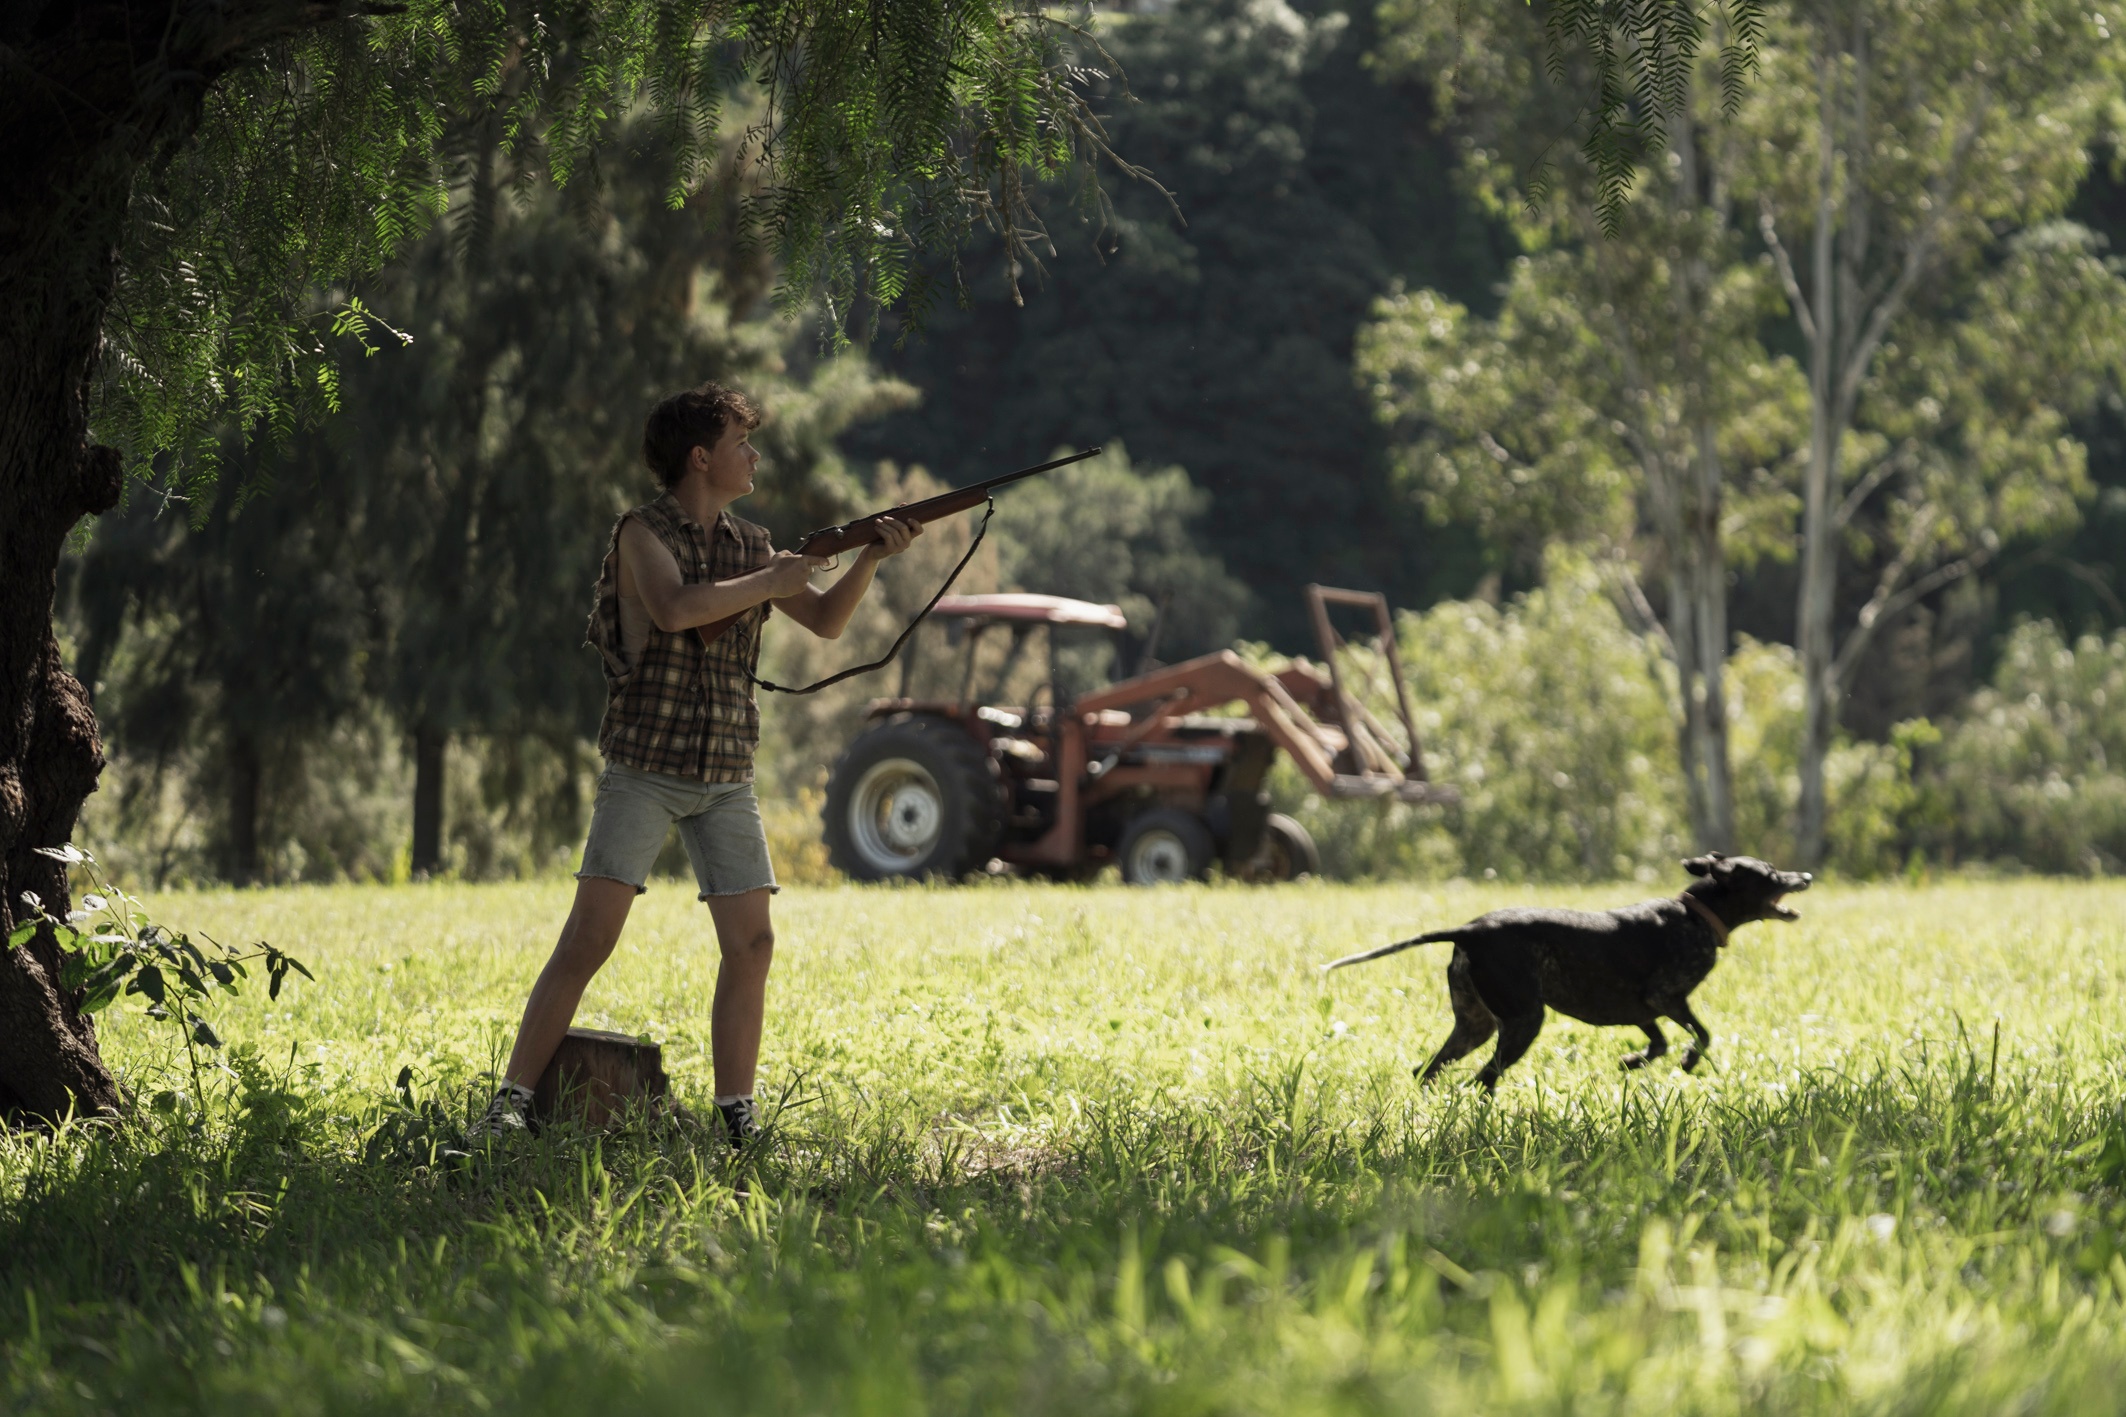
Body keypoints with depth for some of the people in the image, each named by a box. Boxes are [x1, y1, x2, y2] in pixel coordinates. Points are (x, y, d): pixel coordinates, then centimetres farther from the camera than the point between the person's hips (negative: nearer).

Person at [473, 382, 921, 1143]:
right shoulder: (643, 532, -7)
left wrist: (872, 558, -3)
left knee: (751, 943, -2)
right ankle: (510, 1103, -8)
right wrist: (768, 583, -17)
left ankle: (738, 1121, 4)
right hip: (644, 771, -5)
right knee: (588, 937, -11)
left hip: (726, 778, 6)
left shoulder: (749, 544, 11)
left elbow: (827, 621, 13)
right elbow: (674, 610, -25)